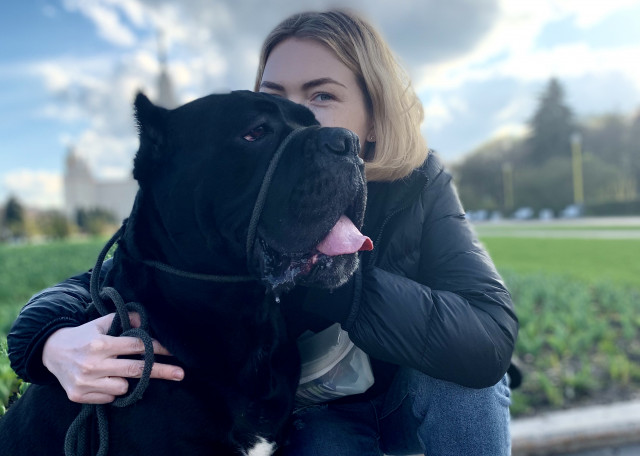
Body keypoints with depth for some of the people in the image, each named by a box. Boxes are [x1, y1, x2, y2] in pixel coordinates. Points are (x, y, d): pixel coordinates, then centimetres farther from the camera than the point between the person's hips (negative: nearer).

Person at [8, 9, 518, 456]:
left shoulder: (418, 184, -23)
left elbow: (493, 335, -36)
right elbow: (97, 284, -17)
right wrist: (57, 343, -42)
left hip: (417, 405, 1)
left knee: (469, 361, -29)